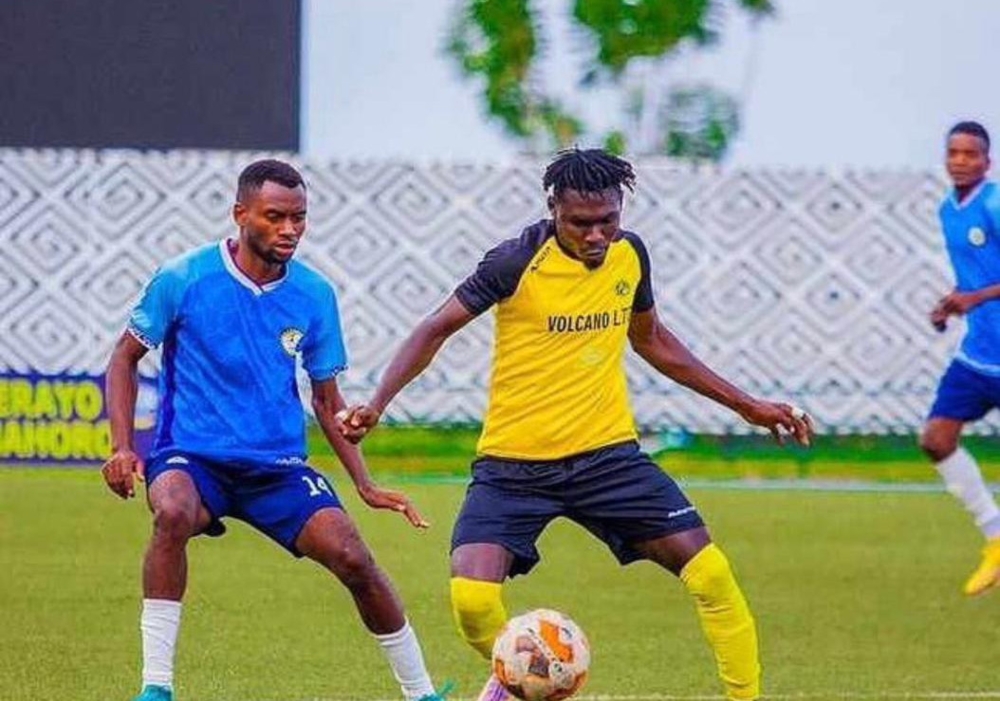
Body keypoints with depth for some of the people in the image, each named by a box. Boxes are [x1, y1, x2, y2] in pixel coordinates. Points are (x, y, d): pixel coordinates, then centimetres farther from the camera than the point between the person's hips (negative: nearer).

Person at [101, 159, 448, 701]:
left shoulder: (314, 295, 1)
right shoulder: (183, 279, -8)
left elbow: (327, 399, 11)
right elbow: (125, 357, 4)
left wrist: (365, 485, 2)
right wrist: (122, 448, -8)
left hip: (278, 466, 3)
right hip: (191, 456, -3)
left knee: (352, 557, -16)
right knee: (173, 513, -37)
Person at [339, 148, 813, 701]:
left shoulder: (630, 254, 2)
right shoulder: (517, 262, -14)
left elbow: (650, 339, 20)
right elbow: (436, 329, -5)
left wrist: (745, 405, 22)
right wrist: (377, 404, -19)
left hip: (608, 454, 3)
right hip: (513, 464, -3)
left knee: (711, 575, -11)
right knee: (472, 599, -20)